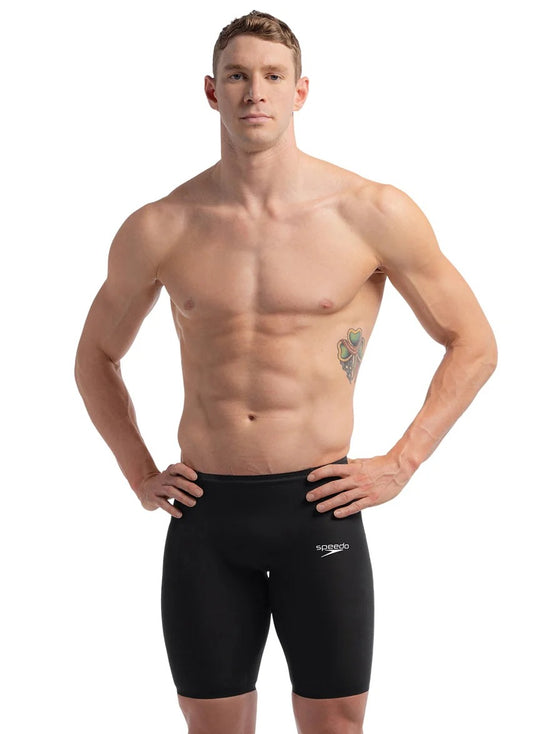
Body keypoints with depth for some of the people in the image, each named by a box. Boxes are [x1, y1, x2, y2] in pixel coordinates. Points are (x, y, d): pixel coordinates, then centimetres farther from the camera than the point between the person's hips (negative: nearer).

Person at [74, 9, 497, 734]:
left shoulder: (373, 214, -4)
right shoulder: (159, 228, 1)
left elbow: (474, 344, 5)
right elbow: (97, 355, 18)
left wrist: (399, 465, -1)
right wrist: (140, 474, 8)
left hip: (318, 507, -2)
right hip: (203, 513, 2)